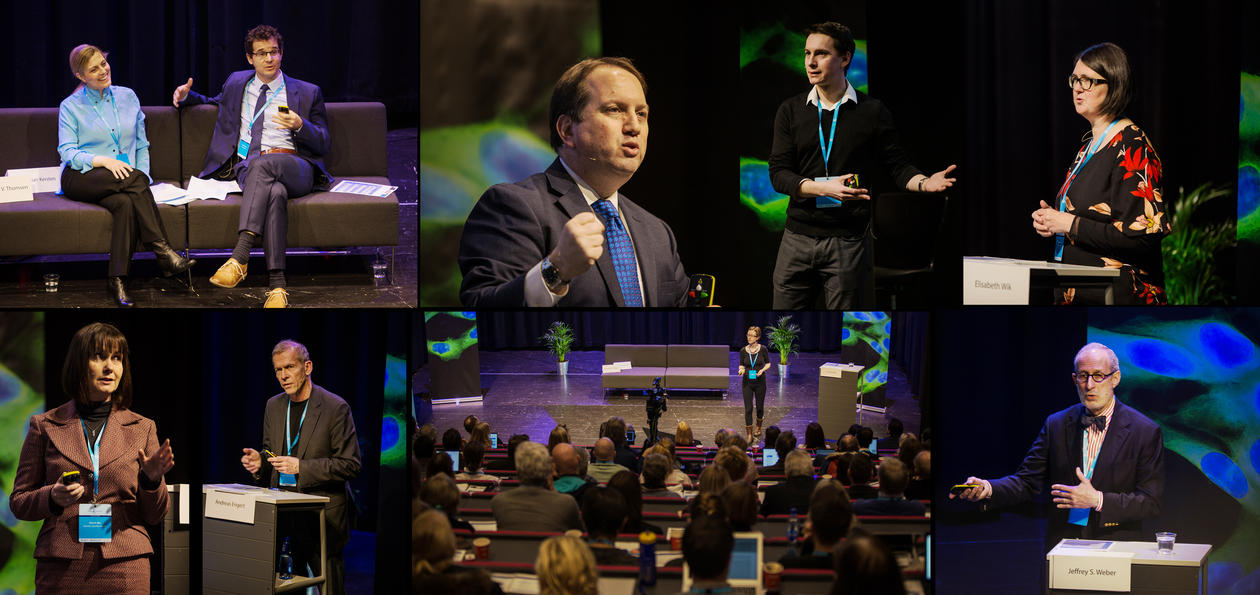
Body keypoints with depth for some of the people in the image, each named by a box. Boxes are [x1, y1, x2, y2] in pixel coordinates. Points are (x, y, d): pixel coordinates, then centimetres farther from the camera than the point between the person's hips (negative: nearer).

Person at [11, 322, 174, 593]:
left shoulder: (142, 428, 10)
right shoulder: (45, 426, 7)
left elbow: (155, 516, 10)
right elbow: (18, 503, 10)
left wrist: (151, 479, -9)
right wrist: (53, 497, -10)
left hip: (124, 568, 1)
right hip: (62, 568, 0)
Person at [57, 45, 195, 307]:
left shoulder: (127, 97, 17)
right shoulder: (71, 106, 8)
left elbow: (141, 146, 19)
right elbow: (67, 152, -2)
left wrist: (143, 179, 1)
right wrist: (103, 161, -19)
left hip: (121, 182, 3)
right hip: (81, 178, -3)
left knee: (125, 202, -36)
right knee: (134, 178, -34)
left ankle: (117, 280, -38)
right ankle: (162, 251, -36)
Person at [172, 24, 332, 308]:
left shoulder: (307, 93, 19)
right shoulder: (237, 83, 25)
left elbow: (323, 145, 14)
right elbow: (216, 103, 46)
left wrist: (300, 125, -7)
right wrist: (187, 96, 24)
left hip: (296, 170, -1)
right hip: (247, 166, 1)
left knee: (261, 164, -39)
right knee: (275, 193, -38)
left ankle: (240, 255, -51)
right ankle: (277, 284, -48)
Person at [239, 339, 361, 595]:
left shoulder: (335, 407, -9)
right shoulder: (273, 406, 10)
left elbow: (351, 465, -11)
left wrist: (301, 467, -19)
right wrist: (260, 461, -1)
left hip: (323, 515, -5)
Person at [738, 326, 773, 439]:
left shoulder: (763, 350, -8)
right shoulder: (743, 351, -4)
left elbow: (768, 363, 5)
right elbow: (742, 365, 7)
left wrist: (762, 370, -15)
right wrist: (741, 370, -15)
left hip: (760, 381, 0)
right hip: (747, 382, 0)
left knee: (760, 406, 12)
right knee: (748, 408, -5)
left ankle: (758, 428, 38)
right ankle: (749, 435, 1)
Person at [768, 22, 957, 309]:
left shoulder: (872, 111, 4)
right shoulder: (791, 111, 8)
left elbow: (897, 165, 8)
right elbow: (778, 173, 1)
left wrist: (924, 183, -15)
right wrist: (823, 188, -17)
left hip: (848, 242, -2)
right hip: (798, 237, 2)